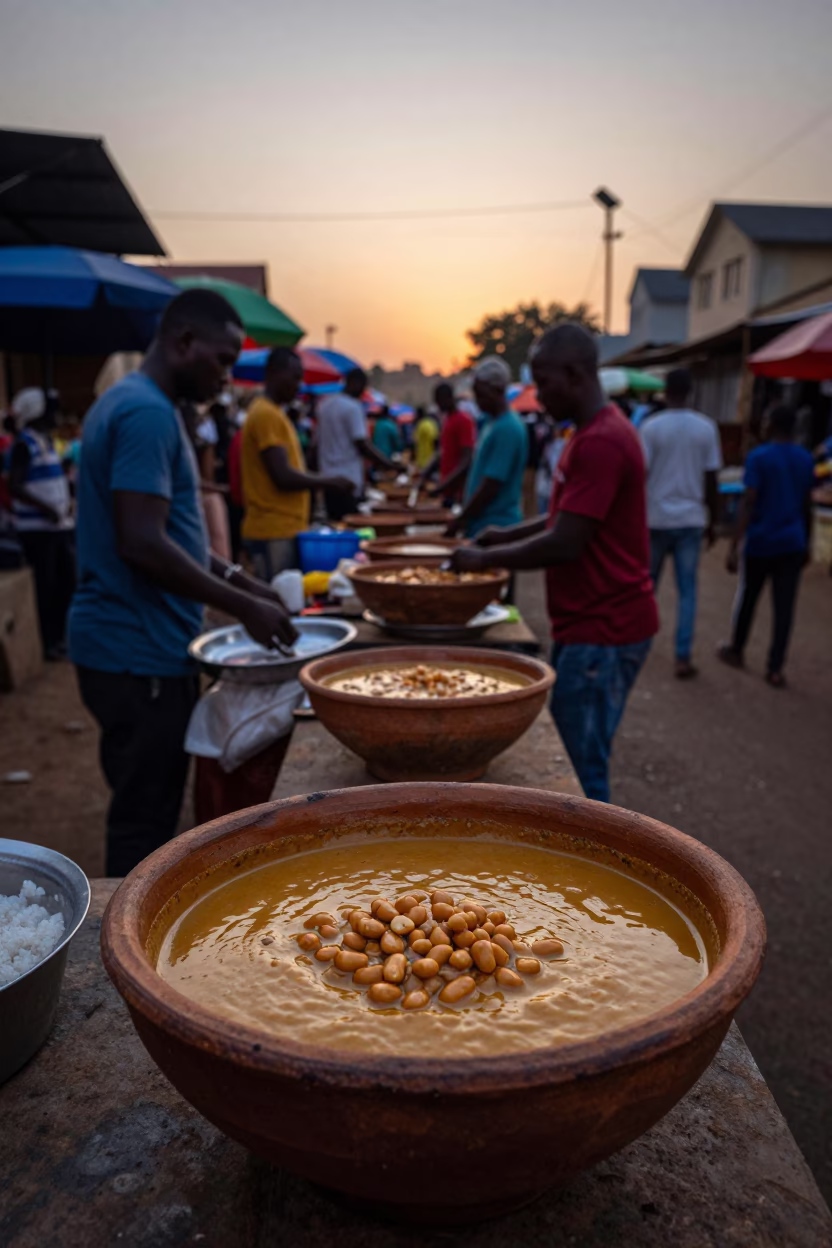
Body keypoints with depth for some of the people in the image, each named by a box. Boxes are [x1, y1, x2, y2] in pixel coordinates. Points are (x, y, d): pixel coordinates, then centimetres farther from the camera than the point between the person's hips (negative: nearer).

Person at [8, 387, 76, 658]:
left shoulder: (47, 441, 14)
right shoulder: (24, 444, -12)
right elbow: (14, 487, -19)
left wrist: (67, 501, 9)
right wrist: (45, 508, -24)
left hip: (59, 524, 8)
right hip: (37, 527, -8)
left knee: (67, 581, 12)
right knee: (46, 585, -1)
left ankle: (60, 637, 24)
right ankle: (49, 643, 9)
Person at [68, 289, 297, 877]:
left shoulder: (132, 403, 16)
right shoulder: (147, 412, -16)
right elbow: (142, 544, -24)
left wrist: (233, 577, 14)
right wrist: (244, 607, -17)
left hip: (131, 646, 10)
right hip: (140, 654, -10)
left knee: (143, 816, 19)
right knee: (144, 827, 1)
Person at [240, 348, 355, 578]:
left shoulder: (272, 413, 18)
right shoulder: (267, 415, -13)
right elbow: (283, 477, -19)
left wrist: (318, 479, 13)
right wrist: (330, 482, -8)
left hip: (284, 530, 10)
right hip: (275, 533, -10)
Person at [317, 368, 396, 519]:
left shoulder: (324, 403, 11)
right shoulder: (353, 407, -12)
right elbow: (362, 444, -16)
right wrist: (390, 465, -12)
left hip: (328, 478, 8)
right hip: (348, 481, -8)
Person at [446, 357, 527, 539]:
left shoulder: (507, 429, -18)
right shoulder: (493, 423, 13)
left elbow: (492, 484, -21)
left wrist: (460, 520, -13)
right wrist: (465, 518, 17)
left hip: (495, 527, -10)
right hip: (484, 524, 10)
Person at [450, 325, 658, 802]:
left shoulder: (600, 441, -20)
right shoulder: (598, 431, 14)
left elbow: (564, 544, -23)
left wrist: (485, 559, -11)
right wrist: (510, 534, 12)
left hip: (602, 631, -10)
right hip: (592, 621, 10)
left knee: (582, 767, -2)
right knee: (576, 758, 18)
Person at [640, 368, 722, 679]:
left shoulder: (651, 427, -6)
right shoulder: (706, 428, 0)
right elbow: (711, 481, 2)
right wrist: (712, 522, 11)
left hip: (657, 518, -1)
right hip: (691, 519, 1)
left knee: (647, 583, 16)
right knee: (687, 589, 3)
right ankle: (683, 657, 0)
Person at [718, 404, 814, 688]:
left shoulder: (758, 458, -10)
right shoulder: (806, 460, 6)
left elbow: (748, 503, -16)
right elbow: (807, 507, 13)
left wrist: (734, 547, -17)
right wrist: (806, 544, 23)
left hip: (760, 541, -3)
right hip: (792, 544, 3)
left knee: (748, 596, 15)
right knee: (784, 606, 3)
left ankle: (736, 650, 31)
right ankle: (775, 668, 3)